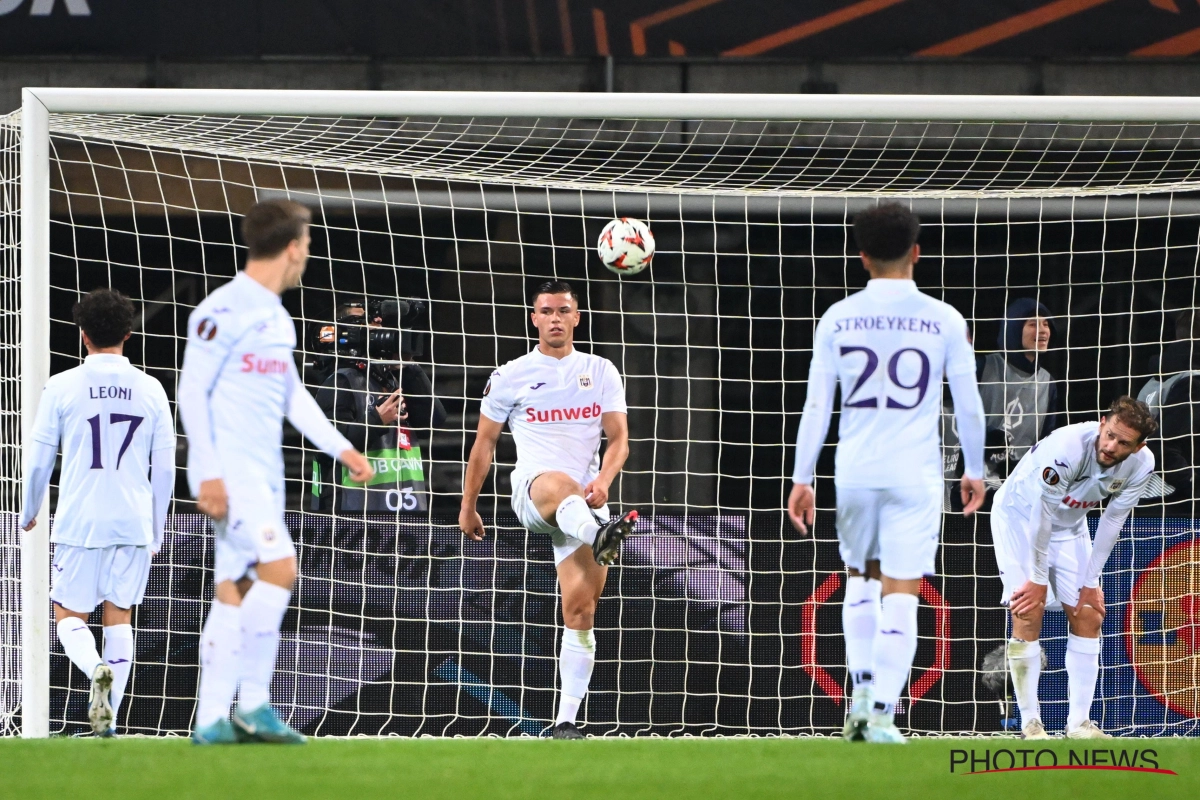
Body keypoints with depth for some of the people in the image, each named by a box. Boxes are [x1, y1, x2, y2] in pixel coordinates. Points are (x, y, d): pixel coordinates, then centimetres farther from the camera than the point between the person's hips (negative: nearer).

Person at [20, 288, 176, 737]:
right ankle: (109, 717, 5)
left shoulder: (62, 387, -3)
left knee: (69, 617, 5)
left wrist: (28, 513, 18)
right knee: (120, 617, 11)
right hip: (134, 523, 2)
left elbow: (38, 460, 0)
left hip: (78, 523, -2)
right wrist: (157, 530, 17)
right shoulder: (150, 390, 4)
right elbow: (165, 468, 6)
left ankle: (97, 670, -26)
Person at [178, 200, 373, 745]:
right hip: (230, 471, -9)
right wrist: (208, 473, -18)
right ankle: (254, 702, -15)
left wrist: (340, 448, 18)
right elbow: (192, 391, -13)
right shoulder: (224, 311, -11)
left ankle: (211, 720, 5)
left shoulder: (276, 317, 17)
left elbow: (292, 393, 26)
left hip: (264, 474, 9)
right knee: (279, 566, -19)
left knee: (237, 590, 6)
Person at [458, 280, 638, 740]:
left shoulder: (601, 372, 13)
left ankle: (567, 720, -7)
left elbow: (619, 438, 6)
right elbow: (484, 443, 15)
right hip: (530, 490, -3)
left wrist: (603, 480, -13)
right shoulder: (511, 377, 10)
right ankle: (601, 537, -76)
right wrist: (467, 507, 15)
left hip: (585, 503, 3)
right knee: (561, 485, -41)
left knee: (580, 607, -7)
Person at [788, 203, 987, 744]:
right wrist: (974, 470, 18)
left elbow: (816, 405, 1)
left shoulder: (838, 319, 2)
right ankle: (881, 713, -7)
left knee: (861, 578, 22)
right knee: (901, 594, 1)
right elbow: (968, 404, 4)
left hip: (855, 471, 2)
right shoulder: (943, 320, -1)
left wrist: (801, 478, 6)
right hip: (916, 474, -2)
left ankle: (862, 691, 12)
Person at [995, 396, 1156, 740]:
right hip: (1020, 515, -5)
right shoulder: (1065, 449, -37)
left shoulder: (1141, 465, -20)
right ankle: (1030, 725, -11)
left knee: (1088, 617, -3)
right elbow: (1042, 516, -29)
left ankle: (1079, 723, 1)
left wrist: (1091, 582, -7)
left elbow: (1112, 521, -9)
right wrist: (1038, 579, -21)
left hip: (1070, 525, 5)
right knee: (1028, 615, -16)